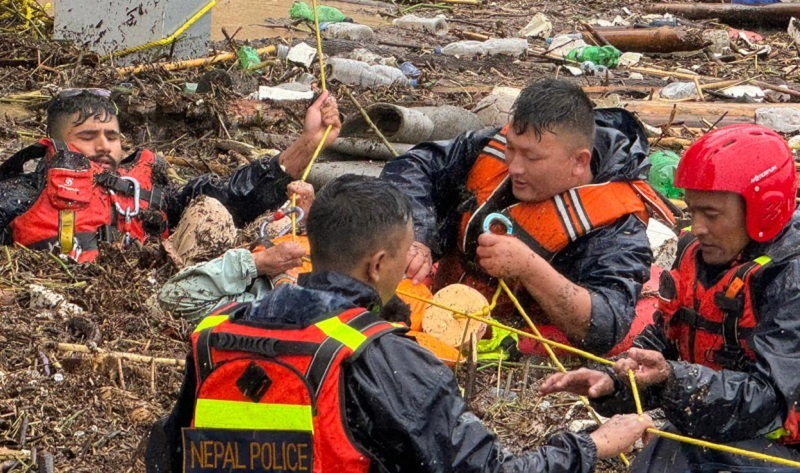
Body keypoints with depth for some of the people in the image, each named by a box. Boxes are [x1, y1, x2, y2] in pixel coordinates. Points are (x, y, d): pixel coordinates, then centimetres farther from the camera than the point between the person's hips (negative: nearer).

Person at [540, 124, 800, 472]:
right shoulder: (696, 252, 4)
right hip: (695, 430, 7)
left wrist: (672, 378, -35)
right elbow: (662, 343, 12)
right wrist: (613, 381, -8)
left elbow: (769, 400, -24)